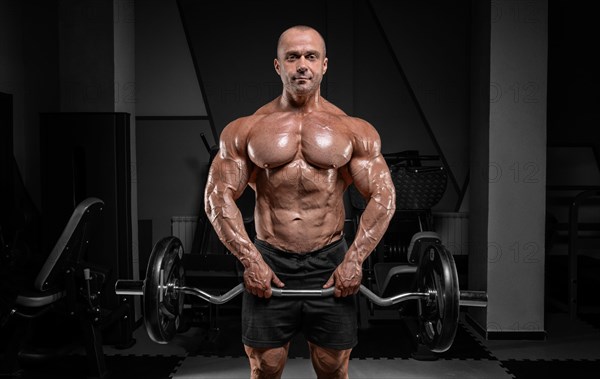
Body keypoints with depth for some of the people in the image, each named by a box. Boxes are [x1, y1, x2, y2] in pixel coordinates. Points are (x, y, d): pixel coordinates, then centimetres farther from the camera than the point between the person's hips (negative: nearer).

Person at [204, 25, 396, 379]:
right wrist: (250, 260, -10)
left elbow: (383, 197, 0)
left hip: (330, 263, 0)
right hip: (268, 262, 0)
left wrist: (354, 259, -10)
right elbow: (219, 196, -1)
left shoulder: (355, 131, 3)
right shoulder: (245, 130, 3)